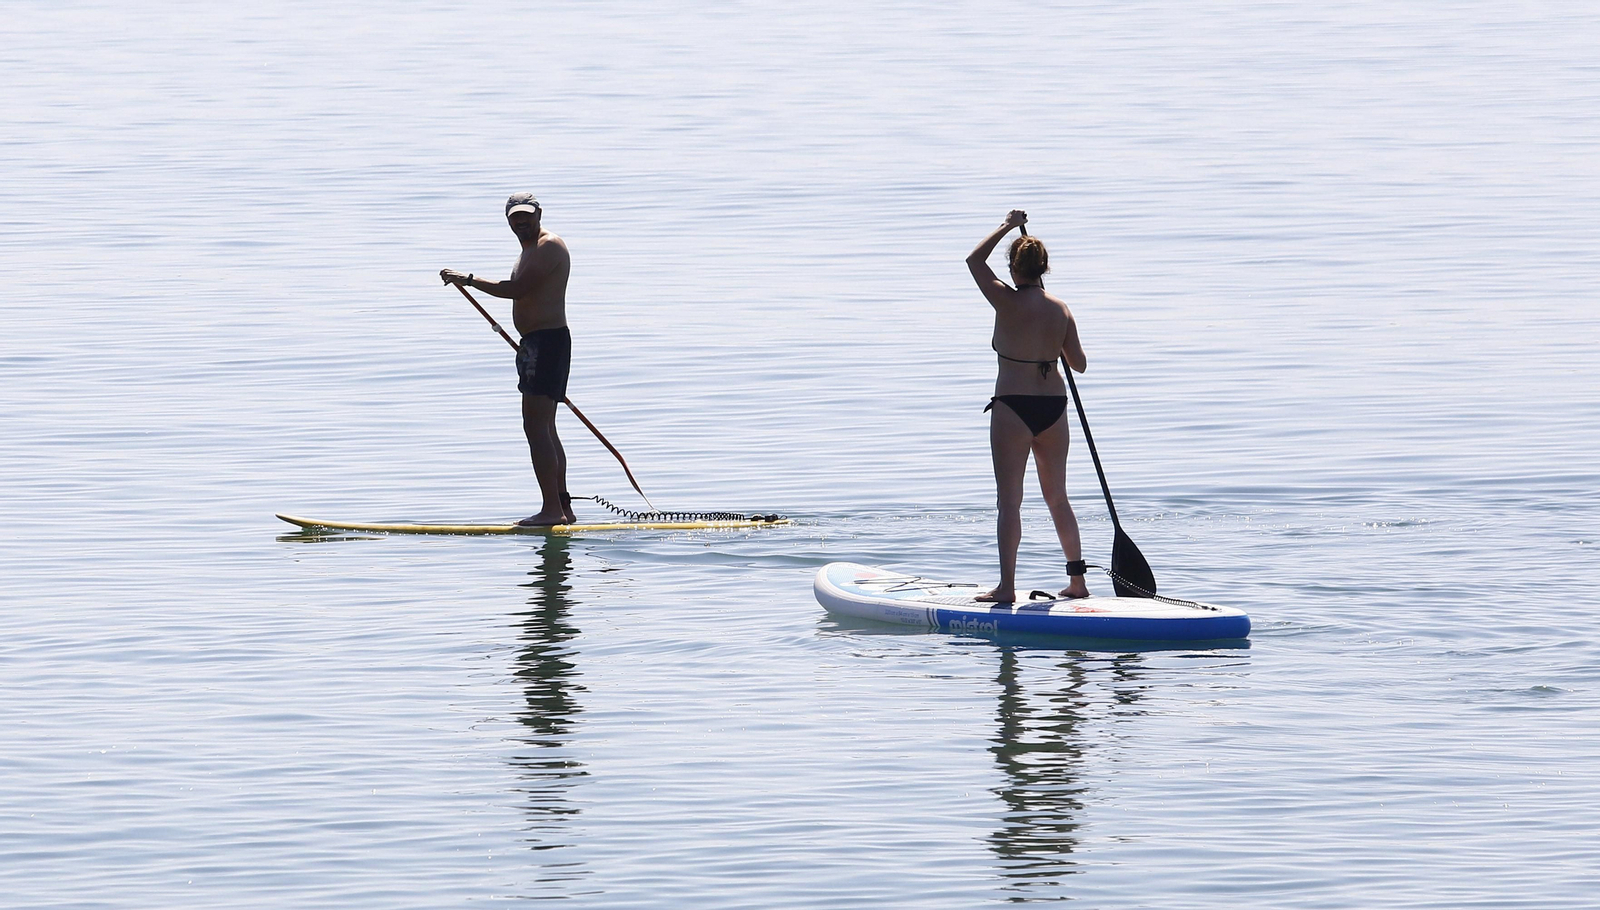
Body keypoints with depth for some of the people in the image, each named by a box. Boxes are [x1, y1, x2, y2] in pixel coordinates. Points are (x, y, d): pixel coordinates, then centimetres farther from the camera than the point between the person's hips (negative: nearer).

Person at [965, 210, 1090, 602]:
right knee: (1057, 497, 16)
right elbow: (1078, 363, 7)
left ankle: (1007, 586, -6)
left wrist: (1008, 226, 12)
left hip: (1013, 408, -5)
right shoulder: (1061, 310, 1)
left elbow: (974, 259, 2)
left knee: (1010, 499, -2)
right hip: (1054, 407, 5)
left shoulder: (1007, 303, -11)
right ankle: (1077, 580, 21)